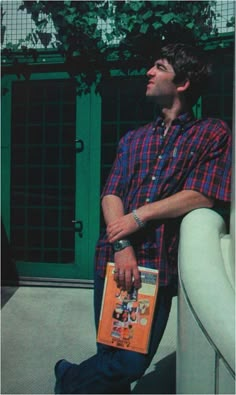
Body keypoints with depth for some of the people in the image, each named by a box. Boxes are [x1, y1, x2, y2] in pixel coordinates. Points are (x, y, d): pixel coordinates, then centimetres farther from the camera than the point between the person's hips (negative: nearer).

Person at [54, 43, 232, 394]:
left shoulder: (213, 134, 5)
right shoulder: (134, 138, 17)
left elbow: (201, 196, -7)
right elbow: (111, 194, 5)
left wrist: (139, 216, -10)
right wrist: (122, 245, -12)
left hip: (159, 264, -3)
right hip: (114, 258, 4)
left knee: (130, 363, -3)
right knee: (110, 355, 7)